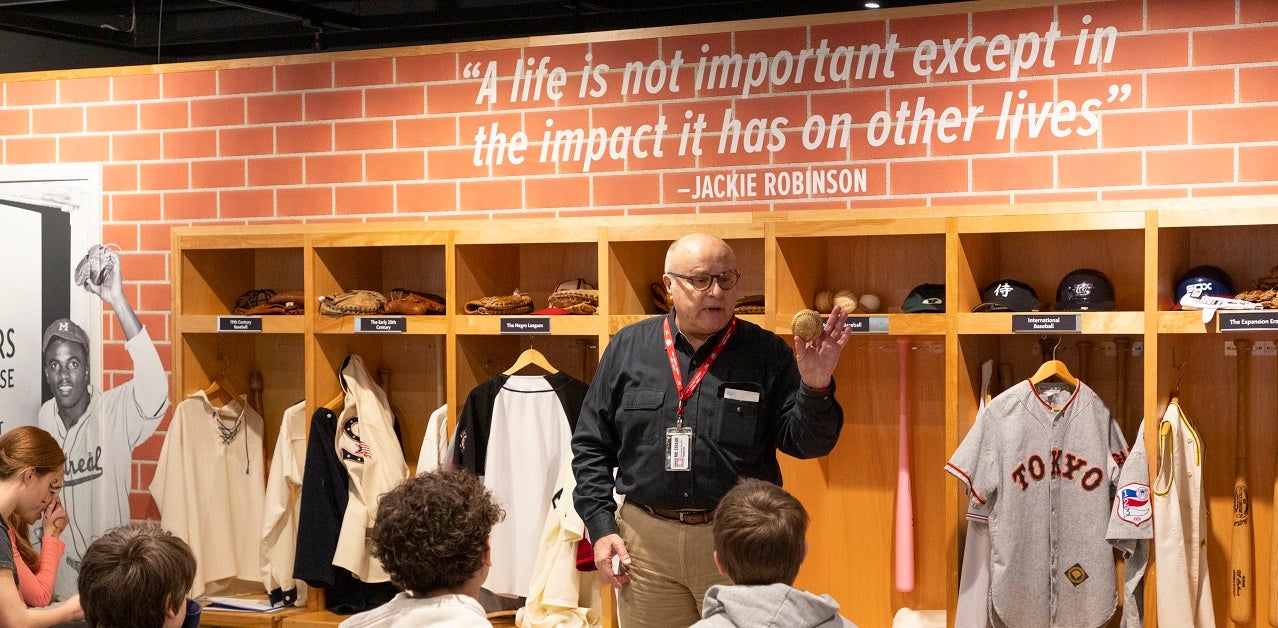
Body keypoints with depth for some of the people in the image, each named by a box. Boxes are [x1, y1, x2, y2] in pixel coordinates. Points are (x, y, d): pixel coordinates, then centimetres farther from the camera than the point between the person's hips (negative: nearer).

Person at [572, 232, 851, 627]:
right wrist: (601, 527, 0)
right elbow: (591, 445, 7)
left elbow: (806, 443, -4)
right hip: (644, 536, 1)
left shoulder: (766, 353, -1)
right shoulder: (628, 347, 4)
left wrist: (815, 388, -22)